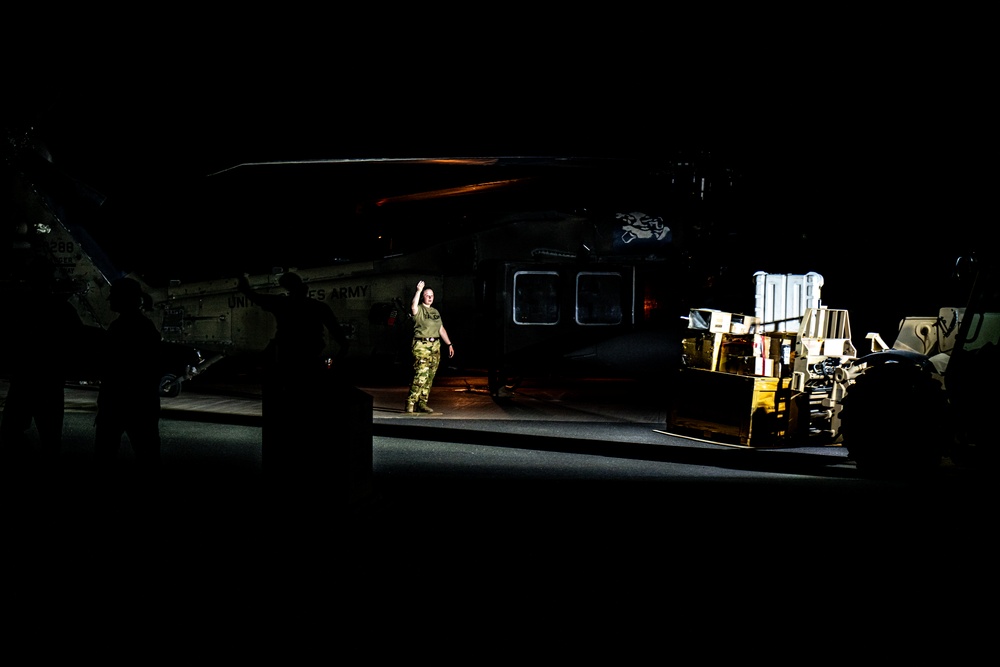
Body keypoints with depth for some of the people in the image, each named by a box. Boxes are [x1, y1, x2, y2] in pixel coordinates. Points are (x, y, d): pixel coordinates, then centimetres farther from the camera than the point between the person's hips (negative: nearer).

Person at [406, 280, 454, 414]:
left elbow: (441, 329, 26)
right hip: (421, 346, -7)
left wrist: (449, 344, 23)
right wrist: (418, 291, -27)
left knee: (430, 377, 6)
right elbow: (413, 307, -27)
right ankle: (410, 403, -12)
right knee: (421, 375, -16)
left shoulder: (435, 312, 21)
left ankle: (422, 403, 11)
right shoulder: (419, 310, -2)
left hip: (435, 347, 7)